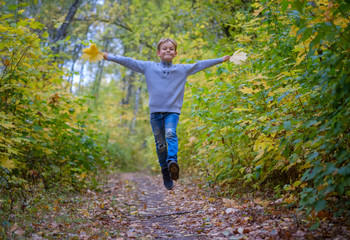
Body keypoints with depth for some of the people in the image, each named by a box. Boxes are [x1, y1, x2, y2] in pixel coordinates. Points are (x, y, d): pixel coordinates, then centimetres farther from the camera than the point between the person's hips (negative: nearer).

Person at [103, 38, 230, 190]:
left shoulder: (183, 69, 13)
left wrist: (221, 60, 18)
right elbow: (128, 62, 11)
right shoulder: (149, 67, 10)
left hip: (173, 111, -1)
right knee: (160, 143, 3)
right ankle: (165, 172, 13)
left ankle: (172, 161, -42)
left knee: (171, 134, -27)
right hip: (155, 111, 1)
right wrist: (109, 57, 9)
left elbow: (200, 65, 16)